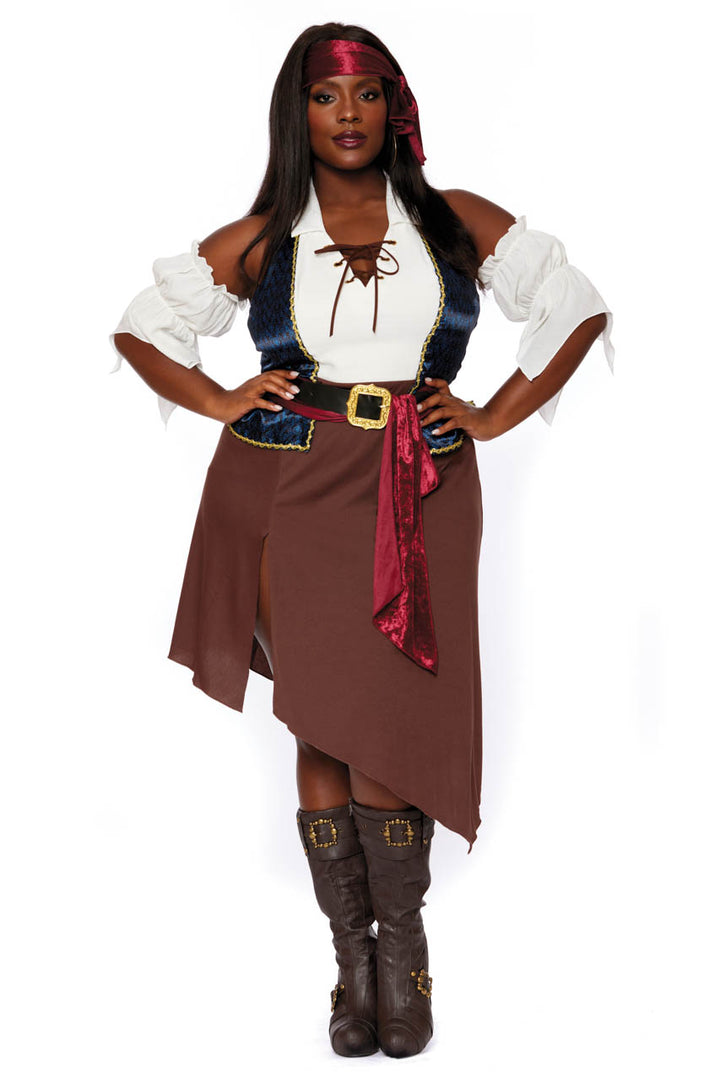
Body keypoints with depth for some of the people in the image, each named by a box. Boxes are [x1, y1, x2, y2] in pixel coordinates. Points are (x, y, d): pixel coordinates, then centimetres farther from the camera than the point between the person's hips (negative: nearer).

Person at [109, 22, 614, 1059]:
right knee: (319, 725, -1)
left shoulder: (459, 223, 9)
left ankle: (402, 948, 9)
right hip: (292, 487, 1)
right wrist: (223, 403, 4)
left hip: (419, 492, 0)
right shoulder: (258, 243, 9)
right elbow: (137, 328, 18)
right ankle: (352, 955, 9)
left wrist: (494, 416, 5)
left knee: (388, 721, -7)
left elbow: (580, 311, 14)